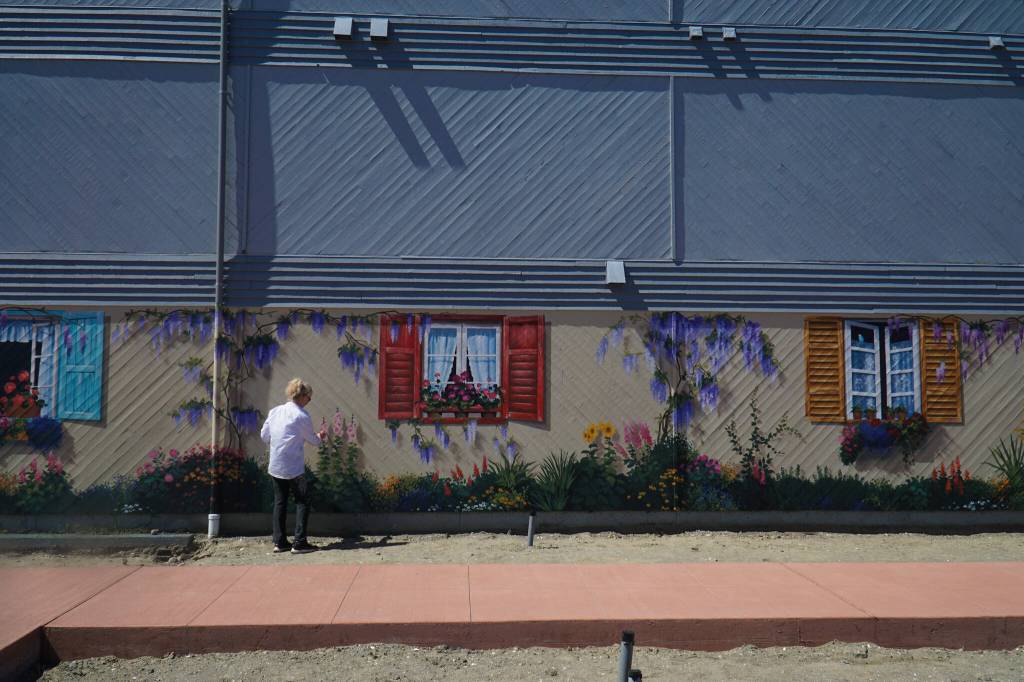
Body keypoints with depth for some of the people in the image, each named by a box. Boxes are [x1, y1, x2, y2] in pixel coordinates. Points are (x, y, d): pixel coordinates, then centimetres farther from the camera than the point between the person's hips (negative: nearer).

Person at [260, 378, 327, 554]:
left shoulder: (275, 411, 5)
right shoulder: (302, 416, -12)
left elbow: (264, 435, 10)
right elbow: (312, 440, 0)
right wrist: (320, 437, 22)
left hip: (275, 466, 7)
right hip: (293, 468, -7)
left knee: (280, 502, 14)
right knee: (302, 502, 4)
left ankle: (279, 542, 17)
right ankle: (299, 543, 1)